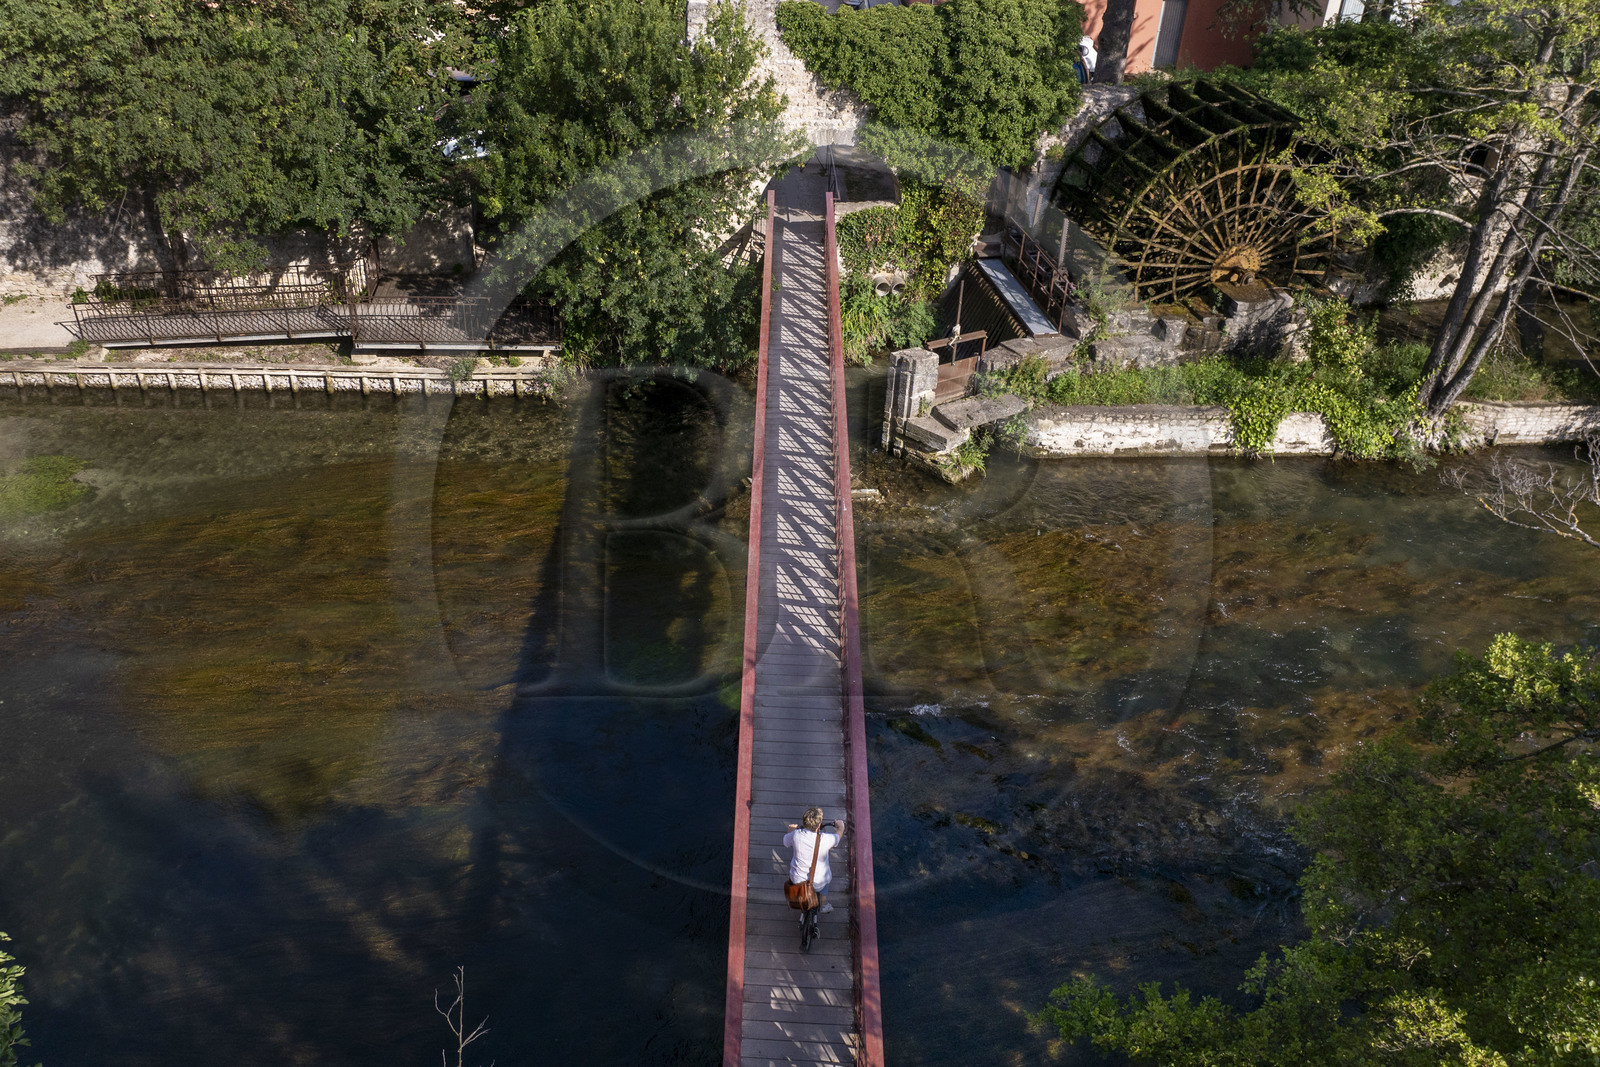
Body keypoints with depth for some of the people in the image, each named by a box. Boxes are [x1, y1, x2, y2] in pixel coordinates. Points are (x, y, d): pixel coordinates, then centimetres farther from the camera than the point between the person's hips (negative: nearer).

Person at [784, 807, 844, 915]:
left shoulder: (796, 834, -21)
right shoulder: (826, 839, -25)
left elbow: (785, 842, 4)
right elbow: (839, 834, -1)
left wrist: (791, 828, 24)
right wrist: (840, 825, 22)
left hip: (797, 880, 1)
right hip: (819, 883, -1)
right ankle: (824, 904, 44)